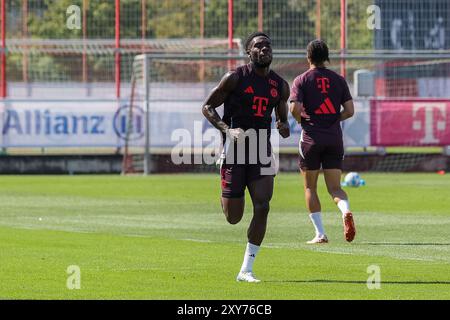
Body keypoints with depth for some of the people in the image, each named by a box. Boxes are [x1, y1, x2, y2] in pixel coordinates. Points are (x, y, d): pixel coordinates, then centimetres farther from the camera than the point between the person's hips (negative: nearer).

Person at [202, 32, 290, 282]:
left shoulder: (280, 85, 9)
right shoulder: (235, 78, -5)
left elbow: (283, 117, 22)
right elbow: (207, 107, -1)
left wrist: (285, 127, -3)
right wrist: (228, 130, -16)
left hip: (262, 153, 3)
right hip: (235, 149, -3)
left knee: (262, 207, -13)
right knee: (233, 217, -3)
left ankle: (247, 270, -4)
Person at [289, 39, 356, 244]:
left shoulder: (301, 80, -2)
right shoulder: (338, 80, 7)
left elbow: (294, 108, -15)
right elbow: (349, 111, 2)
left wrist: (301, 120, 6)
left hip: (311, 138, -3)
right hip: (334, 138, 3)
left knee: (310, 188, 9)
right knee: (334, 187, 5)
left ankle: (320, 234, 3)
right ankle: (346, 211, -28)